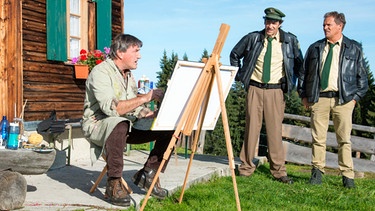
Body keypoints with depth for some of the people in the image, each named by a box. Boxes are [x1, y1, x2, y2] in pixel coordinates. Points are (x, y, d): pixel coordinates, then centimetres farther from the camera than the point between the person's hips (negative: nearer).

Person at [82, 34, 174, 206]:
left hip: (127, 125, 8)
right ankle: (114, 183, -27)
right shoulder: (100, 72, -15)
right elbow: (110, 108, -29)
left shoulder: (129, 75, 13)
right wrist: (145, 97, -28)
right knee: (119, 124, -42)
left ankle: (147, 174, 0)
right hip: (98, 126, -8)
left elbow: (135, 109, 13)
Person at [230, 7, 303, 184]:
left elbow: (299, 62, 17)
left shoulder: (290, 40, 2)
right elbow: (234, 54, 15)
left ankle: (279, 170, 7)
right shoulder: (252, 38, 1)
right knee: (252, 127, 1)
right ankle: (246, 167, 10)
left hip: (275, 90, 0)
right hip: (254, 88, 0)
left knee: (275, 130, 0)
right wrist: (239, 75, 10)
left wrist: (291, 81, 10)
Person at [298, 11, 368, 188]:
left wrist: (356, 96, 1)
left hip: (343, 99, -1)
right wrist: (304, 95, 9)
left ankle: (347, 175, 6)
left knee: (344, 139, 0)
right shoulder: (315, 48, 13)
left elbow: (361, 75, 10)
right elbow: (304, 72, 16)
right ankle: (317, 171, 12)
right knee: (318, 138, 2)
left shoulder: (354, 48, 9)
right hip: (318, 98, 2)